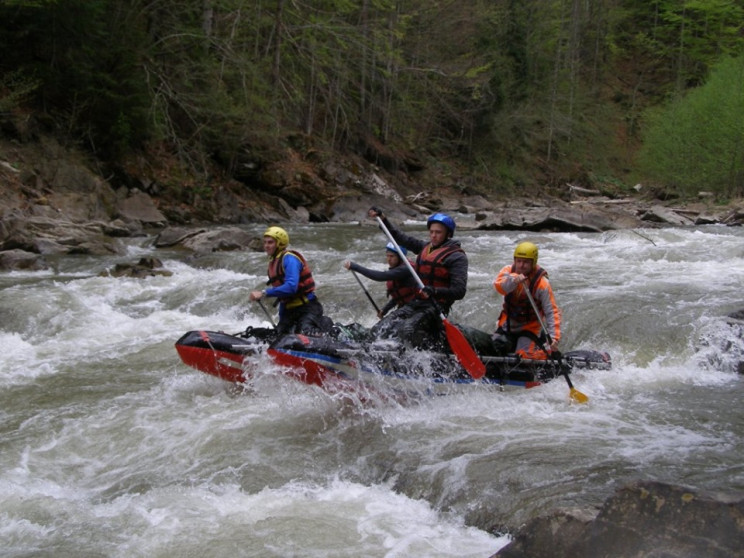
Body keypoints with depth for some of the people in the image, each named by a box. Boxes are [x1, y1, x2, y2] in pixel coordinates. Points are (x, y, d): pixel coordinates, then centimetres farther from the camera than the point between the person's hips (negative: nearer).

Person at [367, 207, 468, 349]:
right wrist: (382, 218, 23)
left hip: (435, 306, -8)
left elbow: (459, 291, -16)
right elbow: (400, 238, 27)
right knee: (379, 330, -5)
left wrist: (434, 291, -31)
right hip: (415, 303, 8)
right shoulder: (426, 247, 15)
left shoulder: (456, 256, -7)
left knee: (407, 330, -33)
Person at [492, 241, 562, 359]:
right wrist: (514, 280, -54)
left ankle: (548, 351, 14)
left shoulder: (542, 283, -22)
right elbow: (498, 285, -34)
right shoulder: (508, 270, -12)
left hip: (530, 326, -4)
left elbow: (552, 312, -25)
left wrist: (554, 337, -37)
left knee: (523, 356, -14)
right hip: (508, 323, 4)